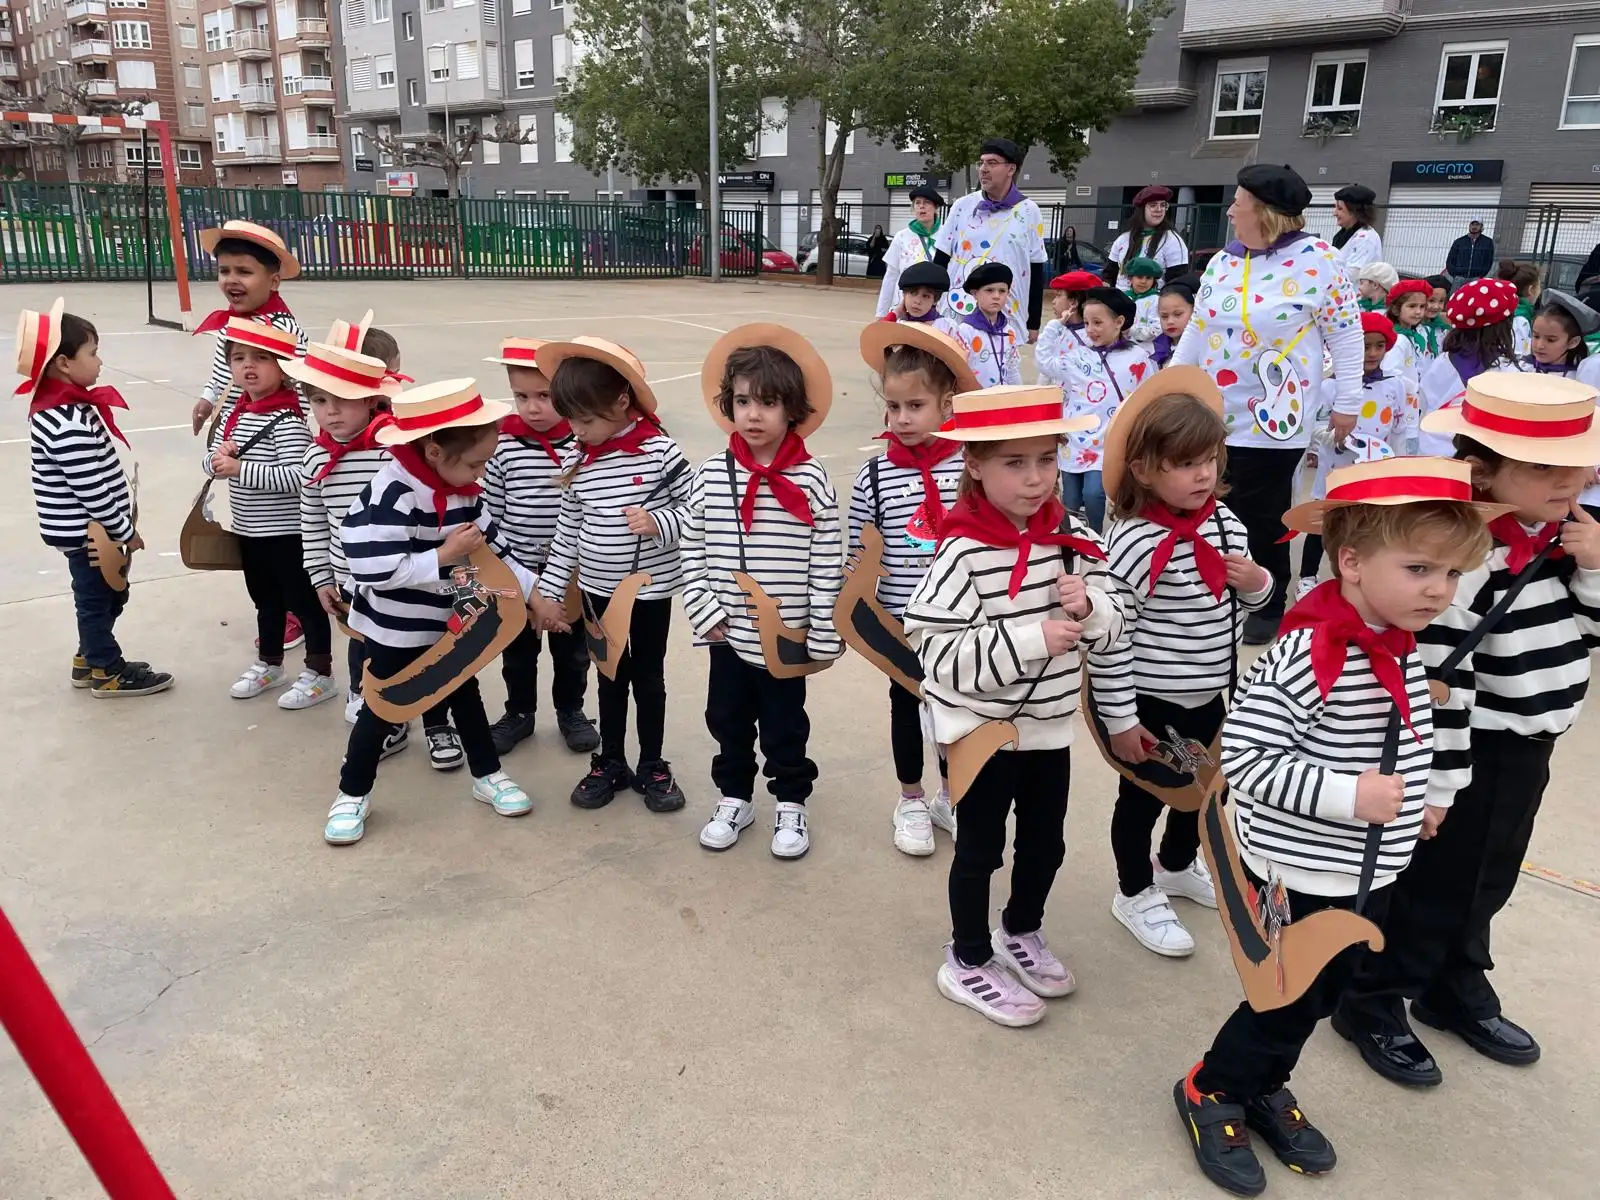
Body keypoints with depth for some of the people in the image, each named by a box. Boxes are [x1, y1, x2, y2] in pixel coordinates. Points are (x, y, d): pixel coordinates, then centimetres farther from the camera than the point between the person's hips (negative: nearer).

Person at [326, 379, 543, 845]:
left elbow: (492, 546, 6)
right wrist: (444, 556, -28)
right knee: (382, 710, 8)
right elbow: (374, 570, -32)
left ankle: (487, 775, 35)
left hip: (449, 622, 6)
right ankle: (353, 794, 27)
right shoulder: (393, 493, -29)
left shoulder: (464, 489, -5)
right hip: (394, 629, -6)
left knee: (465, 696, 18)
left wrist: (534, 590, 2)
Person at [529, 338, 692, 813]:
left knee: (648, 677, 11)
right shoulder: (577, 459, -3)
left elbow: (695, 508, -10)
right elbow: (568, 527, 4)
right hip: (598, 588, 4)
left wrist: (658, 523, -28)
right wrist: (549, 588, 6)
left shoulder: (659, 451, -16)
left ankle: (652, 767, 27)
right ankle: (609, 763, 32)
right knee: (609, 677, 16)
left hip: (650, 587, -3)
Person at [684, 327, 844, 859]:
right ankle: (734, 798, 38)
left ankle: (791, 803, 34)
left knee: (785, 726, 13)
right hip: (728, 635, 3)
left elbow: (826, 567, -9)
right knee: (727, 720, 18)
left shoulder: (810, 482, -13)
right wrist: (706, 614, -5)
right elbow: (692, 552, 2)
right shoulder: (709, 477, -6)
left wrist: (825, 637, -7)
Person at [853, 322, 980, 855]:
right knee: (906, 705, 16)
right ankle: (911, 801, 36)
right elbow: (858, 554, -3)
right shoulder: (875, 474, -10)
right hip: (901, 620, 0)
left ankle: (949, 795, 39)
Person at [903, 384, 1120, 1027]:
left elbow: (1109, 624, 2)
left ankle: (1021, 933, 48)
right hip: (982, 728, -6)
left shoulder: (1072, 537, -6)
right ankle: (967, 962, 35)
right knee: (981, 848, 12)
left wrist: (1087, 607, -20)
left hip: (1049, 724, 6)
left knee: (1045, 841, 22)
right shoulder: (964, 552, -24)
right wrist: (1032, 641, -29)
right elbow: (937, 651, -26)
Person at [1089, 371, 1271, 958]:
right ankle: (1135, 894, 35)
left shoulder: (1225, 523, -3)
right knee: (1142, 797, 12)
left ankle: (1178, 865, 51)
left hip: (1207, 695, 7)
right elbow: (1109, 637, -23)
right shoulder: (1135, 543, -25)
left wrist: (1257, 582, -9)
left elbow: (1242, 600, 14)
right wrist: (1120, 718, -18)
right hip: (1150, 701, -7)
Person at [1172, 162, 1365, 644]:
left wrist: (1347, 402, -4)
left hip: (1273, 422, -5)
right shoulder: (1224, 261, 8)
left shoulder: (1316, 259, -10)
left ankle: (1269, 607, 22)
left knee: (1262, 516, 4)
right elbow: (1198, 330, 16)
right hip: (1214, 415, 5)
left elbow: (1346, 334, -5)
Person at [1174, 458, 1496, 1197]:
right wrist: (1348, 797, -31)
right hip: (1301, 874, -8)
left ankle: (1264, 1087, 44)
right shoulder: (1307, 657, -28)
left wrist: (1412, 801, 17)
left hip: (1369, 870, 8)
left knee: (1324, 994, 22)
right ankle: (1209, 1092, 32)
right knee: (1289, 1001, 8)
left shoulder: (1401, 648, 1)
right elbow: (1243, 757, -30)